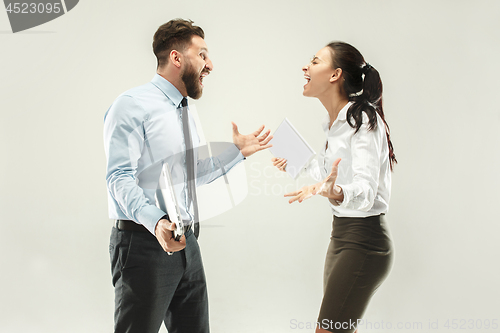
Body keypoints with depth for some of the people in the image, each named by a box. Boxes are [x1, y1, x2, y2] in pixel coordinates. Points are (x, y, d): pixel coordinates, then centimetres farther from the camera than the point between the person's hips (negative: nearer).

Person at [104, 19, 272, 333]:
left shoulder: (186, 113, 19)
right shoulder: (133, 105, -10)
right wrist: (156, 222, -33)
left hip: (187, 245, 8)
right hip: (145, 242, -8)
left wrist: (237, 151, 20)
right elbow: (120, 177, -19)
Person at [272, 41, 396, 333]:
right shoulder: (336, 123, 11)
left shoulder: (363, 120, -17)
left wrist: (334, 192, -50)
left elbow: (365, 191, -30)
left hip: (363, 242, -9)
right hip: (342, 236, 10)